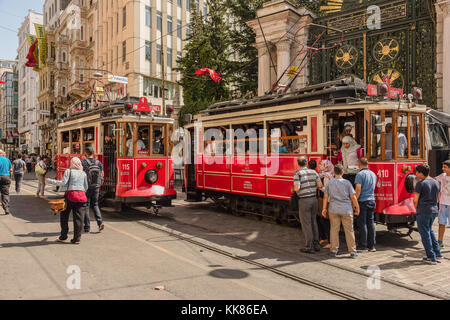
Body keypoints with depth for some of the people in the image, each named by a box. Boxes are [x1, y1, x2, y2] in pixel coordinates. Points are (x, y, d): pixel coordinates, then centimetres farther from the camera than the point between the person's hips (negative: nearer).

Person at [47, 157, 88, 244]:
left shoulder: (69, 171, 2)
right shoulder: (83, 173, 12)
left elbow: (63, 183, -7)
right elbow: (86, 187, 12)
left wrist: (50, 181, 2)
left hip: (71, 194, -3)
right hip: (81, 195, 3)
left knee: (64, 215, 12)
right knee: (78, 218, 3)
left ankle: (63, 236, 14)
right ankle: (77, 238, 4)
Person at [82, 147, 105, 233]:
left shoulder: (83, 163, -9)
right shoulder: (99, 163, 4)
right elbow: (102, 175, 7)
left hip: (86, 187, -4)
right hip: (96, 187, 4)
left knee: (86, 206, 6)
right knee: (95, 205, 18)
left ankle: (87, 227, 9)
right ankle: (100, 222, 0)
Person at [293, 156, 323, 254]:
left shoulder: (297, 174, -10)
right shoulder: (313, 172, 5)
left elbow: (297, 188, -18)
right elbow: (320, 185, 2)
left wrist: (293, 189, 4)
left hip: (304, 200, -5)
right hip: (314, 199, 5)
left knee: (306, 224, 1)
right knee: (313, 222, 15)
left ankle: (309, 247, 3)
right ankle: (316, 244, 20)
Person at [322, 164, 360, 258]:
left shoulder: (329, 183, 1)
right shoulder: (347, 182, -5)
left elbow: (326, 197, 4)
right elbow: (353, 197, -4)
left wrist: (324, 208, 12)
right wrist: (357, 207, 7)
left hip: (333, 209, 2)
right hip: (346, 210, -2)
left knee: (334, 229, 9)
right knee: (349, 230, 5)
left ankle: (334, 250, 11)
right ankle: (352, 251, 9)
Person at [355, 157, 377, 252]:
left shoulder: (360, 174, -11)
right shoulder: (373, 174, 12)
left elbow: (358, 189, -18)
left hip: (363, 201, -6)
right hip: (372, 201, 6)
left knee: (362, 223, -1)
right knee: (371, 222, 10)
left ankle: (363, 245, 3)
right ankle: (372, 245, 14)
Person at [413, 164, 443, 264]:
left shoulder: (421, 183, -14)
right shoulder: (436, 183, 8)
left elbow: (415, 200, -12)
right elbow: (437, 198, 15)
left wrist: (417, 209, 5)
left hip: (423, 212, -7)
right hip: (434, 210, 8)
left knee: (425, 234, 1)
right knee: (429, 230, 24)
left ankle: (431, 258, 2)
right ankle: (437, 253, 25)